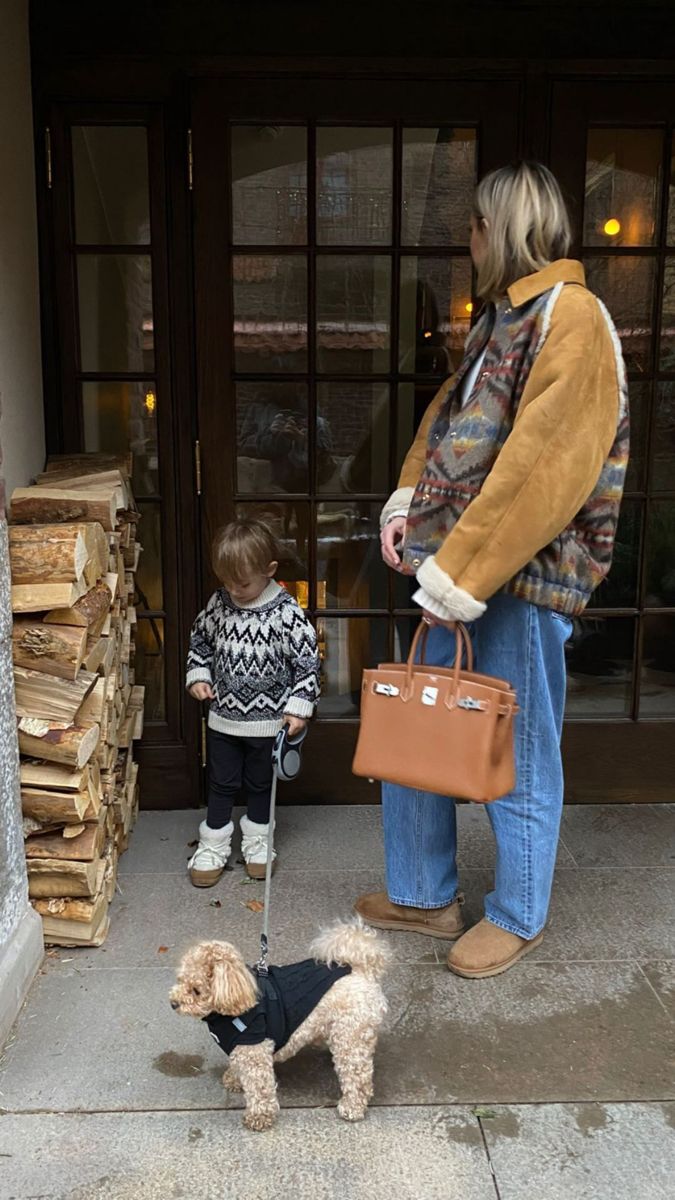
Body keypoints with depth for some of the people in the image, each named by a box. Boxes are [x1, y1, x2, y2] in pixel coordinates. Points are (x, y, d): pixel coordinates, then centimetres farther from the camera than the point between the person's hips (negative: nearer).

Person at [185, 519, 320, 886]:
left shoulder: (286, 612, -17)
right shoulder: (219, 602, -5)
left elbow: (307, 661, -12)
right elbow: (200, 639, 12)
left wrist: (298, 705, -15)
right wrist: (198, 675, 1)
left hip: (267, 721, -3)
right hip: (223, 717, 3)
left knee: (260, 785, 15)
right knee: (220, 784, 13)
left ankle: (257, 845, 33)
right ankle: (212, 848, 26)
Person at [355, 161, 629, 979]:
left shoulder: (572, 319, -13)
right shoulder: (502, 317, 15)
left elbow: (542, 467, -21)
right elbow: (447, 415, 20)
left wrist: (463, 573, -20)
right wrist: (408, 499, 3)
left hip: (523, 575, -9)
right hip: (461, 565, 9)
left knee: (518, 756, 7)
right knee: (412, 731, 15)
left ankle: (518, 917, 29)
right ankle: (424, 894, 34)